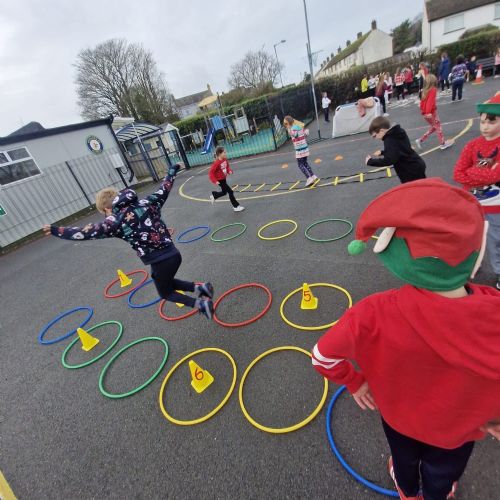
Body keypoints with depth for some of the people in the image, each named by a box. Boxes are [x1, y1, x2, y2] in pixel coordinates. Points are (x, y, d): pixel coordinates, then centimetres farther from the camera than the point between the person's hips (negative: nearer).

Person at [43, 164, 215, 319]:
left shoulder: (116, 221, -9)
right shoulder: (146, 203, 3)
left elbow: (86, 233, -7)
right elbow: (164, 190, 14)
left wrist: (55, 230, 5)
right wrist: (172, 171, 30)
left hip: (160, 262, -6)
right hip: (174, 254, 6)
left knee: (166, 293, 21)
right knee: (167, 282, 33)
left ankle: (200, 303, 3)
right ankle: (200, 287, 16)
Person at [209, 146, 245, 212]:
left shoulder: (225, 159, -5)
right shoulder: (217, 163, -26)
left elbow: (227, 166, 14)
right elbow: (210, 172, -23)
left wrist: (229, 171, -6)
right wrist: (215, 181, -29)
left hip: (224, 179, 8)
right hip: (220, 180, -8)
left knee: (224, 192, 22)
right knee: (230, 192, -7)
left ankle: (214, 196, 45)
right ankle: (236, 207, 3)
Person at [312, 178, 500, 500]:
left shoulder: (376, 314, -42)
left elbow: (324, 358, -29)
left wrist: (355, 382, -9)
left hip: (399, 415, 0)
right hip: (459, 428, 1)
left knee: (405, 459, 38)